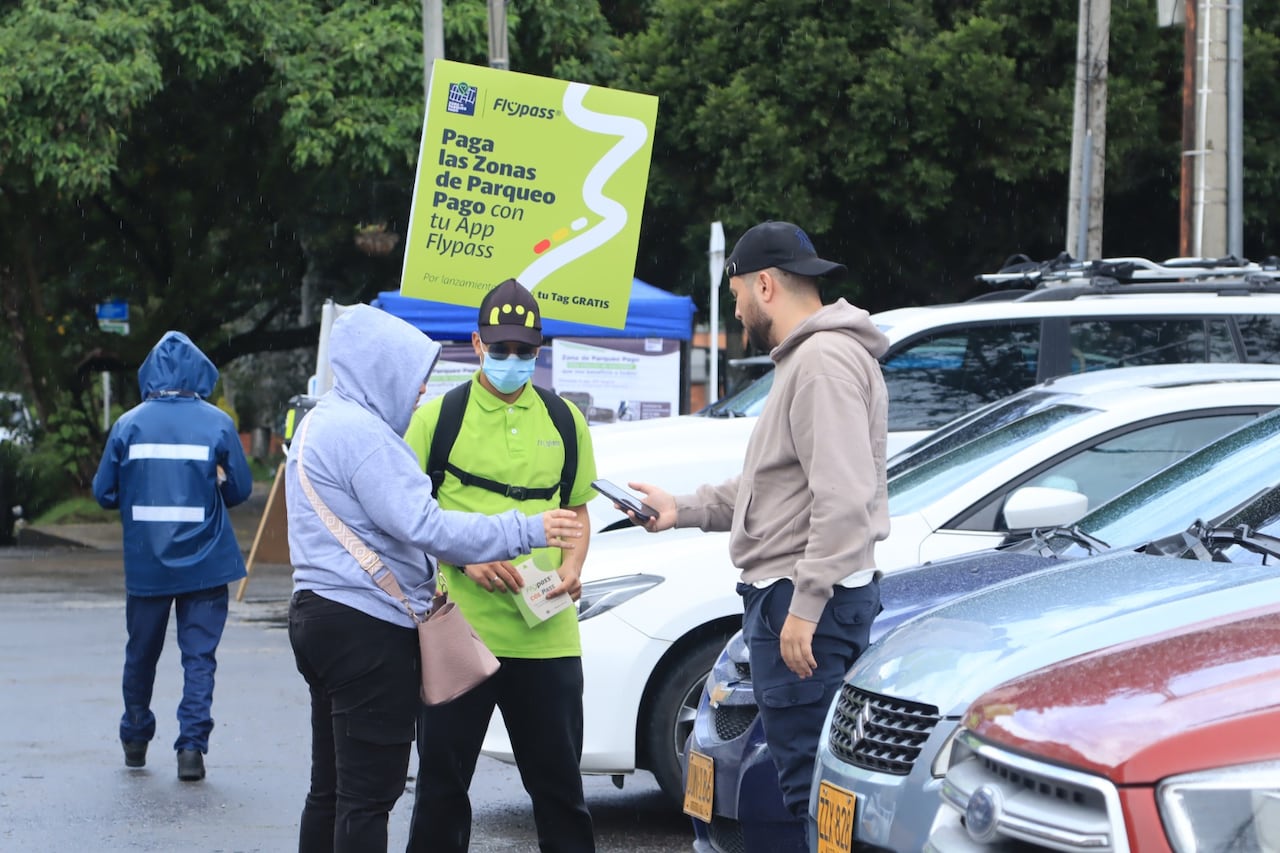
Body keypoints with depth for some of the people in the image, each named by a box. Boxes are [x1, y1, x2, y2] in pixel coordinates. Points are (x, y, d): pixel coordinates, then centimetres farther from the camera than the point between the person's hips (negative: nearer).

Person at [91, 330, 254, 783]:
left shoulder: (129, 424, -4)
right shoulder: (217, 423, -6)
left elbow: (104, 491, 1)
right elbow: (240, 488, 1)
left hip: (145, 563, 1)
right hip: (205, 563, -1)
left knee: (141, 652, 16)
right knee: (199, 656, 3)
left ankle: (135, 740, 29)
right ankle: (192, 745, -5)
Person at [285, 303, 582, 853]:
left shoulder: (320, 422, 17)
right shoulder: (360, 432, -17)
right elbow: (424, 525, -25)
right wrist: (527, 531, -21)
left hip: (319, 613, 11)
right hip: (368, 627, -11)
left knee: (331, 787, 14)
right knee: (369, 794, -9)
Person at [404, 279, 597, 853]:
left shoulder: (564, 420, 12)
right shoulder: (438, 418, 2)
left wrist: (572, 567, 0)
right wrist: (467, 559, -14)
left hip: (546, 632, 2)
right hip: (458, 629, -2)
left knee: (558, 784, 7)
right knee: (442, 783, 6)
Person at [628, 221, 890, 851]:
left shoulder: (826, 359, -14)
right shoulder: (803, 360, 22)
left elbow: (843, 498, -23)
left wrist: (805, 606, -25)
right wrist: (683, 509, 28)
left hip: (805, 603, -11)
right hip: (788, 595, 11)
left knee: (811, 784, -11)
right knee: (804, 782, 13)